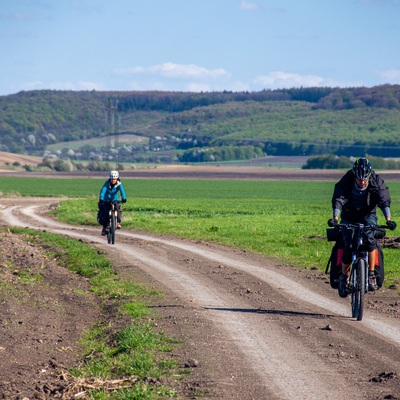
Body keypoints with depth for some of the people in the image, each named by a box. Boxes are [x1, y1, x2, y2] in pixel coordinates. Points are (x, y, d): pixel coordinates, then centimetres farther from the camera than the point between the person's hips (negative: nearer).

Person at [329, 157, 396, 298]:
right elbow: (338, 200, -26)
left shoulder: (377, 181, -16)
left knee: (370, 239, -29)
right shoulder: (346, 182, -19)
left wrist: (388, 219, -37)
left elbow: (384, 200, -23)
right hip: (349, 218, 0)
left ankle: (371, 274, -17)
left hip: (368, 216, 0)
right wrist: (335, 218, -42)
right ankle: (344, 276, 9)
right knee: (348, 247, -16)